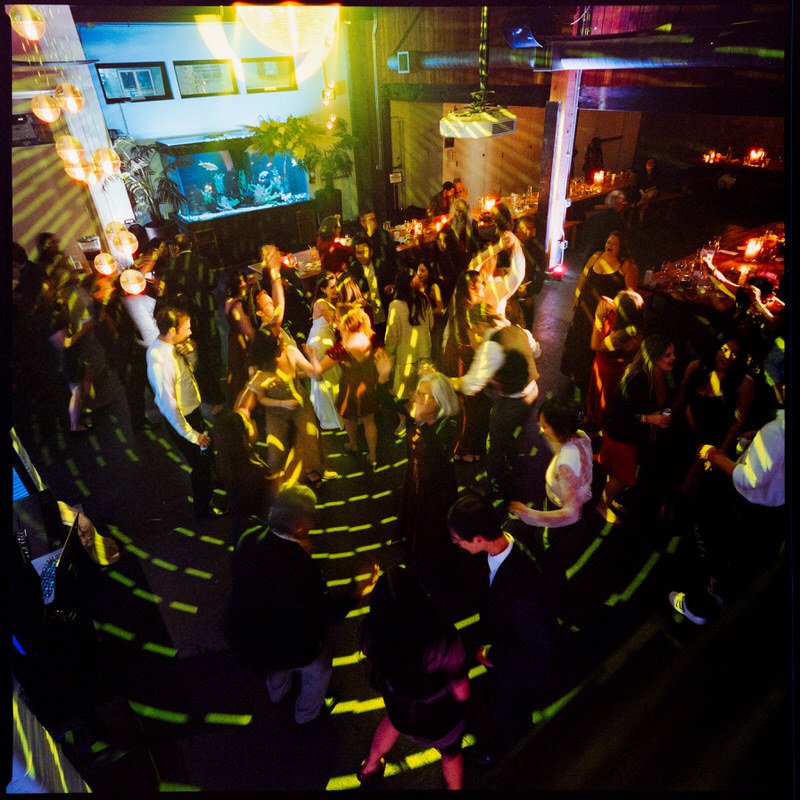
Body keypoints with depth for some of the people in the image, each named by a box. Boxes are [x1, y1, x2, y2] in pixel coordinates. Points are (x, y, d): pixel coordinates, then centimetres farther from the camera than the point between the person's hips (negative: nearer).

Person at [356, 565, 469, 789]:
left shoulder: (371, 634, -34)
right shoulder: (445, 640, -42)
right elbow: (462, 694, -24)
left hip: (400, 714, 2)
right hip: (443, 720, -2)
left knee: (392, 720, 39)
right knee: (451, 753, 33)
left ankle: (369, 768, 61)